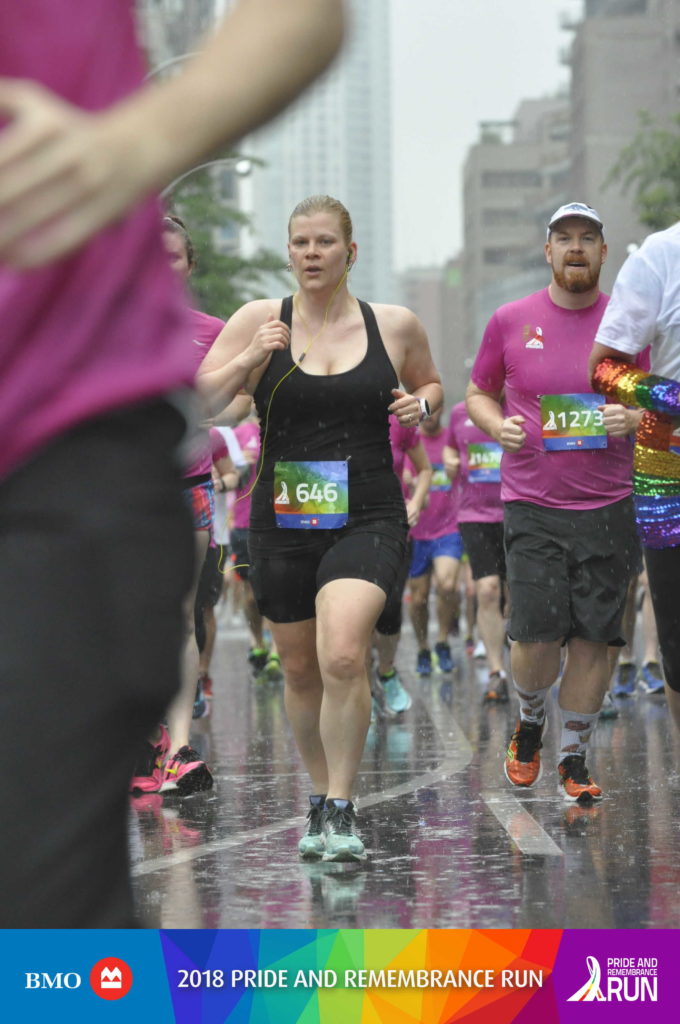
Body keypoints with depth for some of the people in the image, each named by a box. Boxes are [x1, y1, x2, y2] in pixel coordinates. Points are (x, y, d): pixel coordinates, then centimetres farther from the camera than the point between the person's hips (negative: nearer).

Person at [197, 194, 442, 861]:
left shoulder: (396, 326, 4)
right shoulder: (260, 320, 2)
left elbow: (430, 383, 23)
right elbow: (197, 401, -2)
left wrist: (422, 403, 0)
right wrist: (250, 359, -17)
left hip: (367, 519, -2)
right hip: (282, 522, 2)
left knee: (342, 657, -22)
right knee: (300, 671, 12)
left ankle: (341, 811, -12)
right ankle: (321, 799, 32)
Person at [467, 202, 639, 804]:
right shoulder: (511, 322, 5)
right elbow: (479, 393, 16)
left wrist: (633, 418, -12)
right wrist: (498, 426, -6)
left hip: (608, 506, 1)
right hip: (533, 506, -1)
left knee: (594, 637, 0)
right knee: (538, 636, -8)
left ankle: (575, 757, 15)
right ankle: (530, 723, 22)